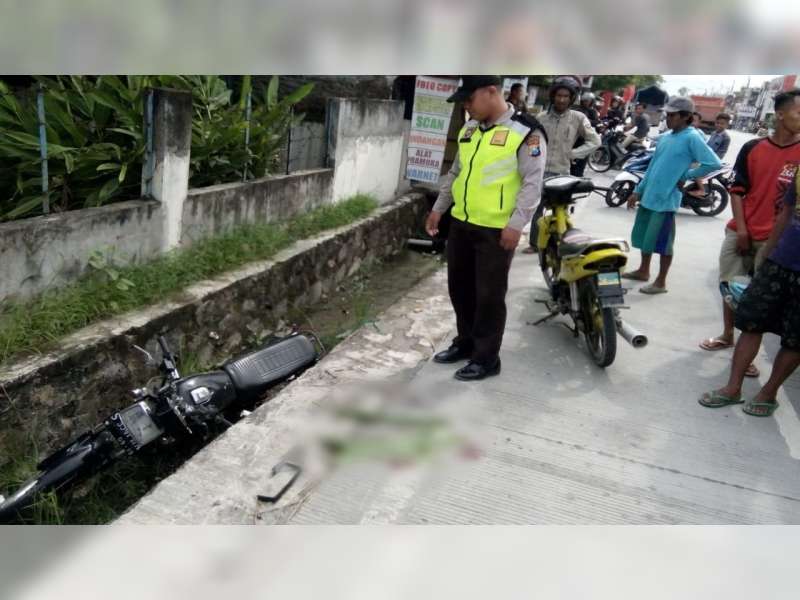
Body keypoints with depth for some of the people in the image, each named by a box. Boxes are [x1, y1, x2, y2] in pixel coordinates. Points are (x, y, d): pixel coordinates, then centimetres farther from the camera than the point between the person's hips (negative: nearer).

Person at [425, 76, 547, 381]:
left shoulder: (525, 132, -12)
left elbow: (533, 182, -14)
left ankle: (486, 358, 15)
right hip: (461, 223, 7)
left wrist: (516, 224, -20)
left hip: (497, 230, -7)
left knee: (489, 295, 2)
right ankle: (465, 342, 34)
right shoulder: (469, 129, 10)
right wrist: (438, 208, 19)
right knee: (459, 287, 16)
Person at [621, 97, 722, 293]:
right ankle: (643, 271, 35)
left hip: (666, 199, -8)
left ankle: (661, 282, 11)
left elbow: (713, 163, -19)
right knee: (643, 236, 18)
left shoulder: (692, 138, -12)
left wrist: (686, 176, -13)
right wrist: (638, 191, 16)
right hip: (649, 196, 8)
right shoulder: (664, 137, 11)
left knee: (662, 241, -1)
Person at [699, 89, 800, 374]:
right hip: (741, 231, 2)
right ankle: (727, 336, 32)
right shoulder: (752, 148, -1)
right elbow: (737, 190, 2)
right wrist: (741, 228, -5)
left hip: (775, 237, -2)